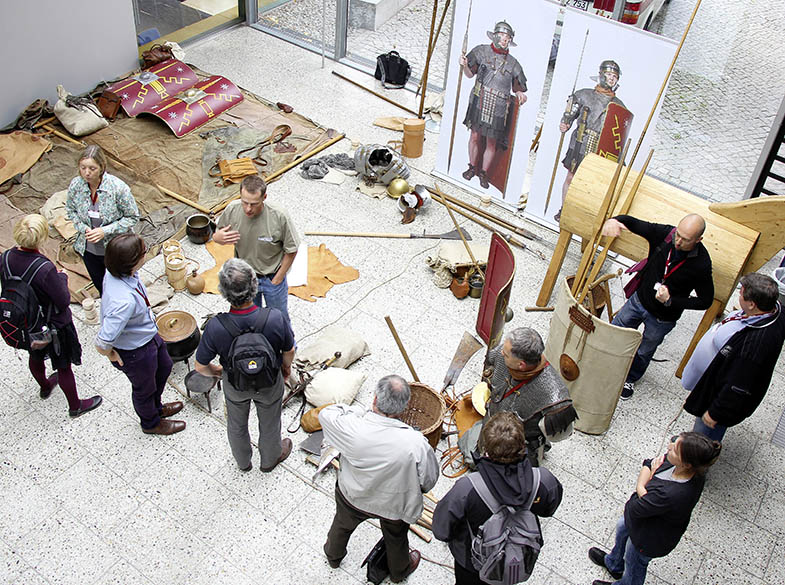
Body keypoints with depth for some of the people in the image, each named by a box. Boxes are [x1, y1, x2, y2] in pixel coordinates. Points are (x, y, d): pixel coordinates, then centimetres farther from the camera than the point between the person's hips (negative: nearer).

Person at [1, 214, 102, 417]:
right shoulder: (45, 268, -38)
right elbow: (64, 300, -26)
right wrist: (62, 277, -10)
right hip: (53, 324, -6)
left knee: (35, 355, 33)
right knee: (63, 366, 15)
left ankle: (44, 387, 62)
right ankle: (75, 406, 36)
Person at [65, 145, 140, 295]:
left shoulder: (118, 188, -27)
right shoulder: (75, 185, -15)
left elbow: (133, 217, -16)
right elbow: (71, 211, 4)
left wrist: (106, 231, -24)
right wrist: (83, 228, -15)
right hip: (88, 249, 4)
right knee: (100, 286, 26)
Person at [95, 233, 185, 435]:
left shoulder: (115, 273, -20)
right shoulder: (125, 301, -45)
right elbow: (102, 344, -41)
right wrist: (112, 356, -18)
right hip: (135, 352, -8)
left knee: (164, 367, 32)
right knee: (144, 388, 22)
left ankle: (156, 407, 61)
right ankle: (151, 423, 54)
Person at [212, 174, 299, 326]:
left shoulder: (280, 217, -30)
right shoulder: (232, 210, -21)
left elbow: (291, 251, -16)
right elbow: (218, 235, -2)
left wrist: (277, 280, -10)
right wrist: (218, 238, -27)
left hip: (272, 277, -2)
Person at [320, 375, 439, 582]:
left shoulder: (351, 427, -38)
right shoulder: (416, 443, -39)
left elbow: (325, 413, -16)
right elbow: (429, 480, -20)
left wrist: (359, 411, -11)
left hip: (352, 498, 1)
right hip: (394, 505, 0)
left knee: (342, 525, 35)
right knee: (396, 536, 34)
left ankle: (333, 556, 67)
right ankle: (399, 571, 64)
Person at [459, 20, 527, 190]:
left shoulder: (513, 63, 9)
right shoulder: (482, 51, 5)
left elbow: (517, 87, 14)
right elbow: (470, 74, 7)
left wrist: (520, 94, -8)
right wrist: (465, 65, -13)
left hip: (499, 106, 1)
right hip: (479, 100, -1)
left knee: (492, 142, 3)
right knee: (475, 135, 1)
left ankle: (483, 173, 19)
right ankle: (472, 167, 22)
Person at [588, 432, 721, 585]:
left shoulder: (672, 495, -48)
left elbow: (634, 509, -32)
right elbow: (648, 464, -9)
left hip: (650, 538, -7)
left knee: (634, 564, 26)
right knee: (622, 528, 35)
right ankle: (614, 564, 65)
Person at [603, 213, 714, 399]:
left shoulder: (701, 264, -30)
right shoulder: (664, 234, -22)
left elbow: (706, 300, -19)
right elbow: (631, 222, -14)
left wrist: (671, 301, -28)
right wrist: (614, 220, -38)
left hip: (662, 318, -3)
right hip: (639, 299, 3)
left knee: (644, 352, 21)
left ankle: (630, 379, 51)